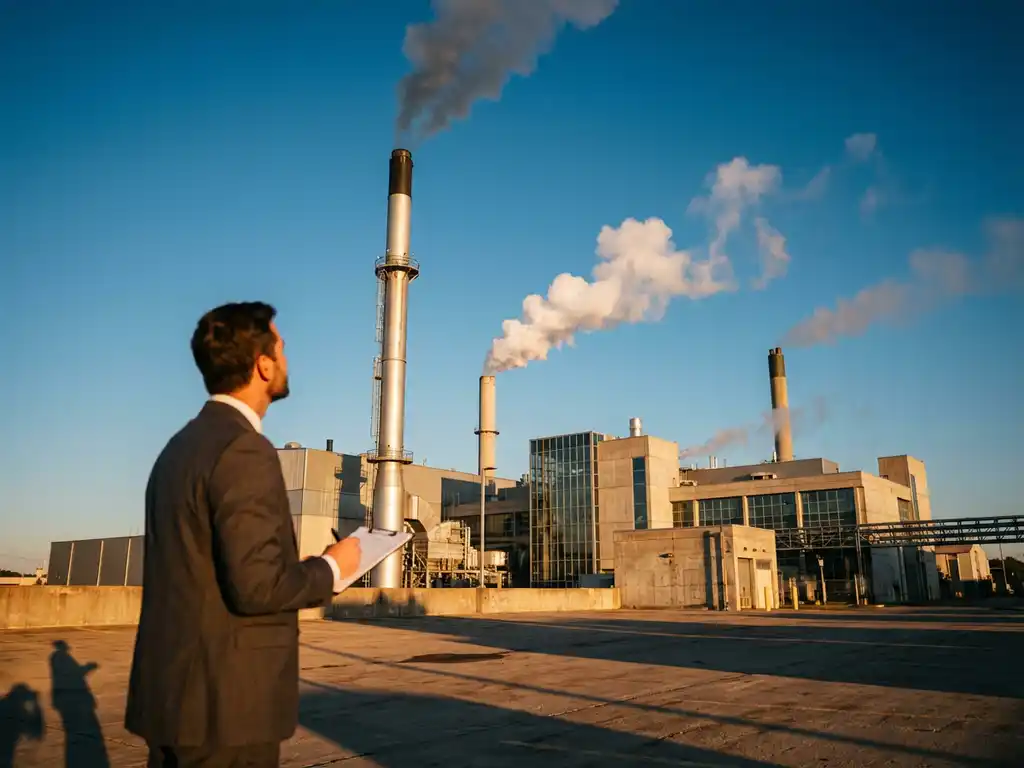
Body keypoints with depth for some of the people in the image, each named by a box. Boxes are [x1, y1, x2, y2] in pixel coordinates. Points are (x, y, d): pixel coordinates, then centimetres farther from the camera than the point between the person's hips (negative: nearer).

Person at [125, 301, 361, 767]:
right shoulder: (244, 450, -19)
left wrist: (309, 571, 15)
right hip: (224, 705, -9)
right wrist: (332, 567, -8)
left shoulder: (181, 445, 10)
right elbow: (256, 585, -24)